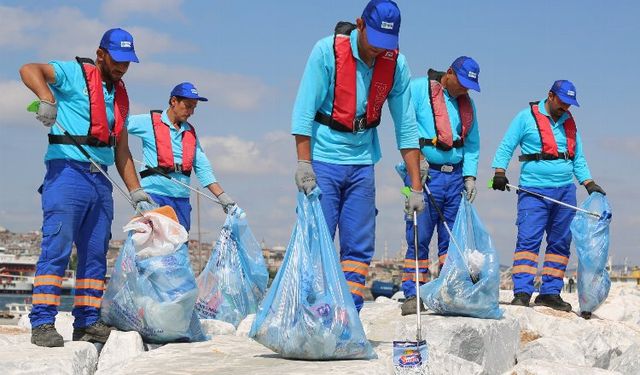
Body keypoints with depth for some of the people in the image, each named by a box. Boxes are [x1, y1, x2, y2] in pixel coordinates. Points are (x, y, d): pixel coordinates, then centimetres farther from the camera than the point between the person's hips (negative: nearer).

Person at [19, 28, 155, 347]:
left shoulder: (120, 95, 21)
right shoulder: (75, 73, 0)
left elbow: (121, 150, 23)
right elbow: (29, 70, -16)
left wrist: (135, 191, 17)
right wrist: (46, 98, -34)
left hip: (100, 180, 7)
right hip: (67, 171, -7)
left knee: (95, 254, 7)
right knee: (57, 247, -12)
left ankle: (88, 323, 13)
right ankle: (42, 323, -13)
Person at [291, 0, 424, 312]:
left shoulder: (396, 64, -2)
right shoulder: (328, 51, -12)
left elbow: (406, 127, 1)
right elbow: (304, 110, -13)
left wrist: (416, 186, 0)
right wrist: (303, 163, -19)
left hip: (362, 163, 4)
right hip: (323, 160, -4)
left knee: (360, 247, 3)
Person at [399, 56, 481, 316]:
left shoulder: (466, 103, 17)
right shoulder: (418, 89, -2)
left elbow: (472, 143, 19)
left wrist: (470, 175, 7)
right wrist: (416, 157, -20)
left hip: (455, 175, 6)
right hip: (424, 174, -6)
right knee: (419, 237, -7)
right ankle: (412, 294, -3)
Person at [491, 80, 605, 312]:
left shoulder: (569, 122, 17)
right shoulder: (527, 117, 2)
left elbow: (578, 158, 22)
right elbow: (506, 147, 1)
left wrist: (589, 184, 12)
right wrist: (499, 172, -12)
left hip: (565, 191, 6)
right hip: (534, 190, -5)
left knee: (560, 244, 5)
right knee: (528, 240, -13)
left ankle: (550, 293, 10)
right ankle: (522, 293, -14)